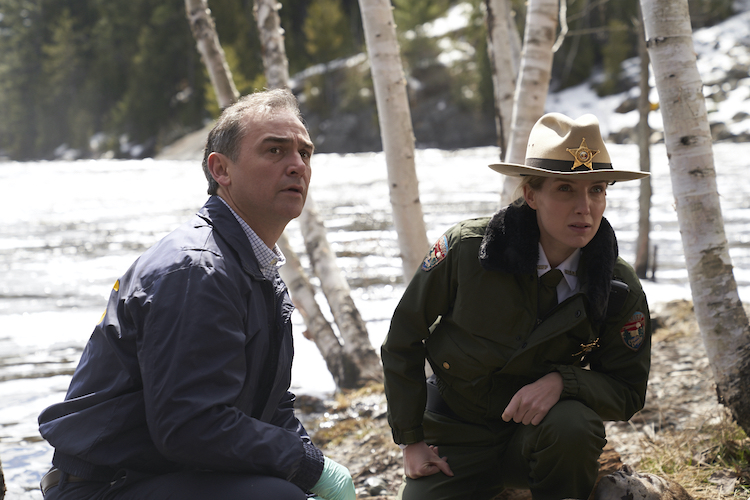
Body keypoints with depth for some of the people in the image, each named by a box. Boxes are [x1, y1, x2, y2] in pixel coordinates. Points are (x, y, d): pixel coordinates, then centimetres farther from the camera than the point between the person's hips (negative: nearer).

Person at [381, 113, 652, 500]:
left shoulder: (620, 290, -13)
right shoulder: (466, 250, -18)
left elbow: (627, 392, -4)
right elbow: (402, 341, -5)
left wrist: (562, 381, -24)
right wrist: (410, 439, -4)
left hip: (540, 430, 0)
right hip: (455, 444, 0)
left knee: (572, 425, -33)